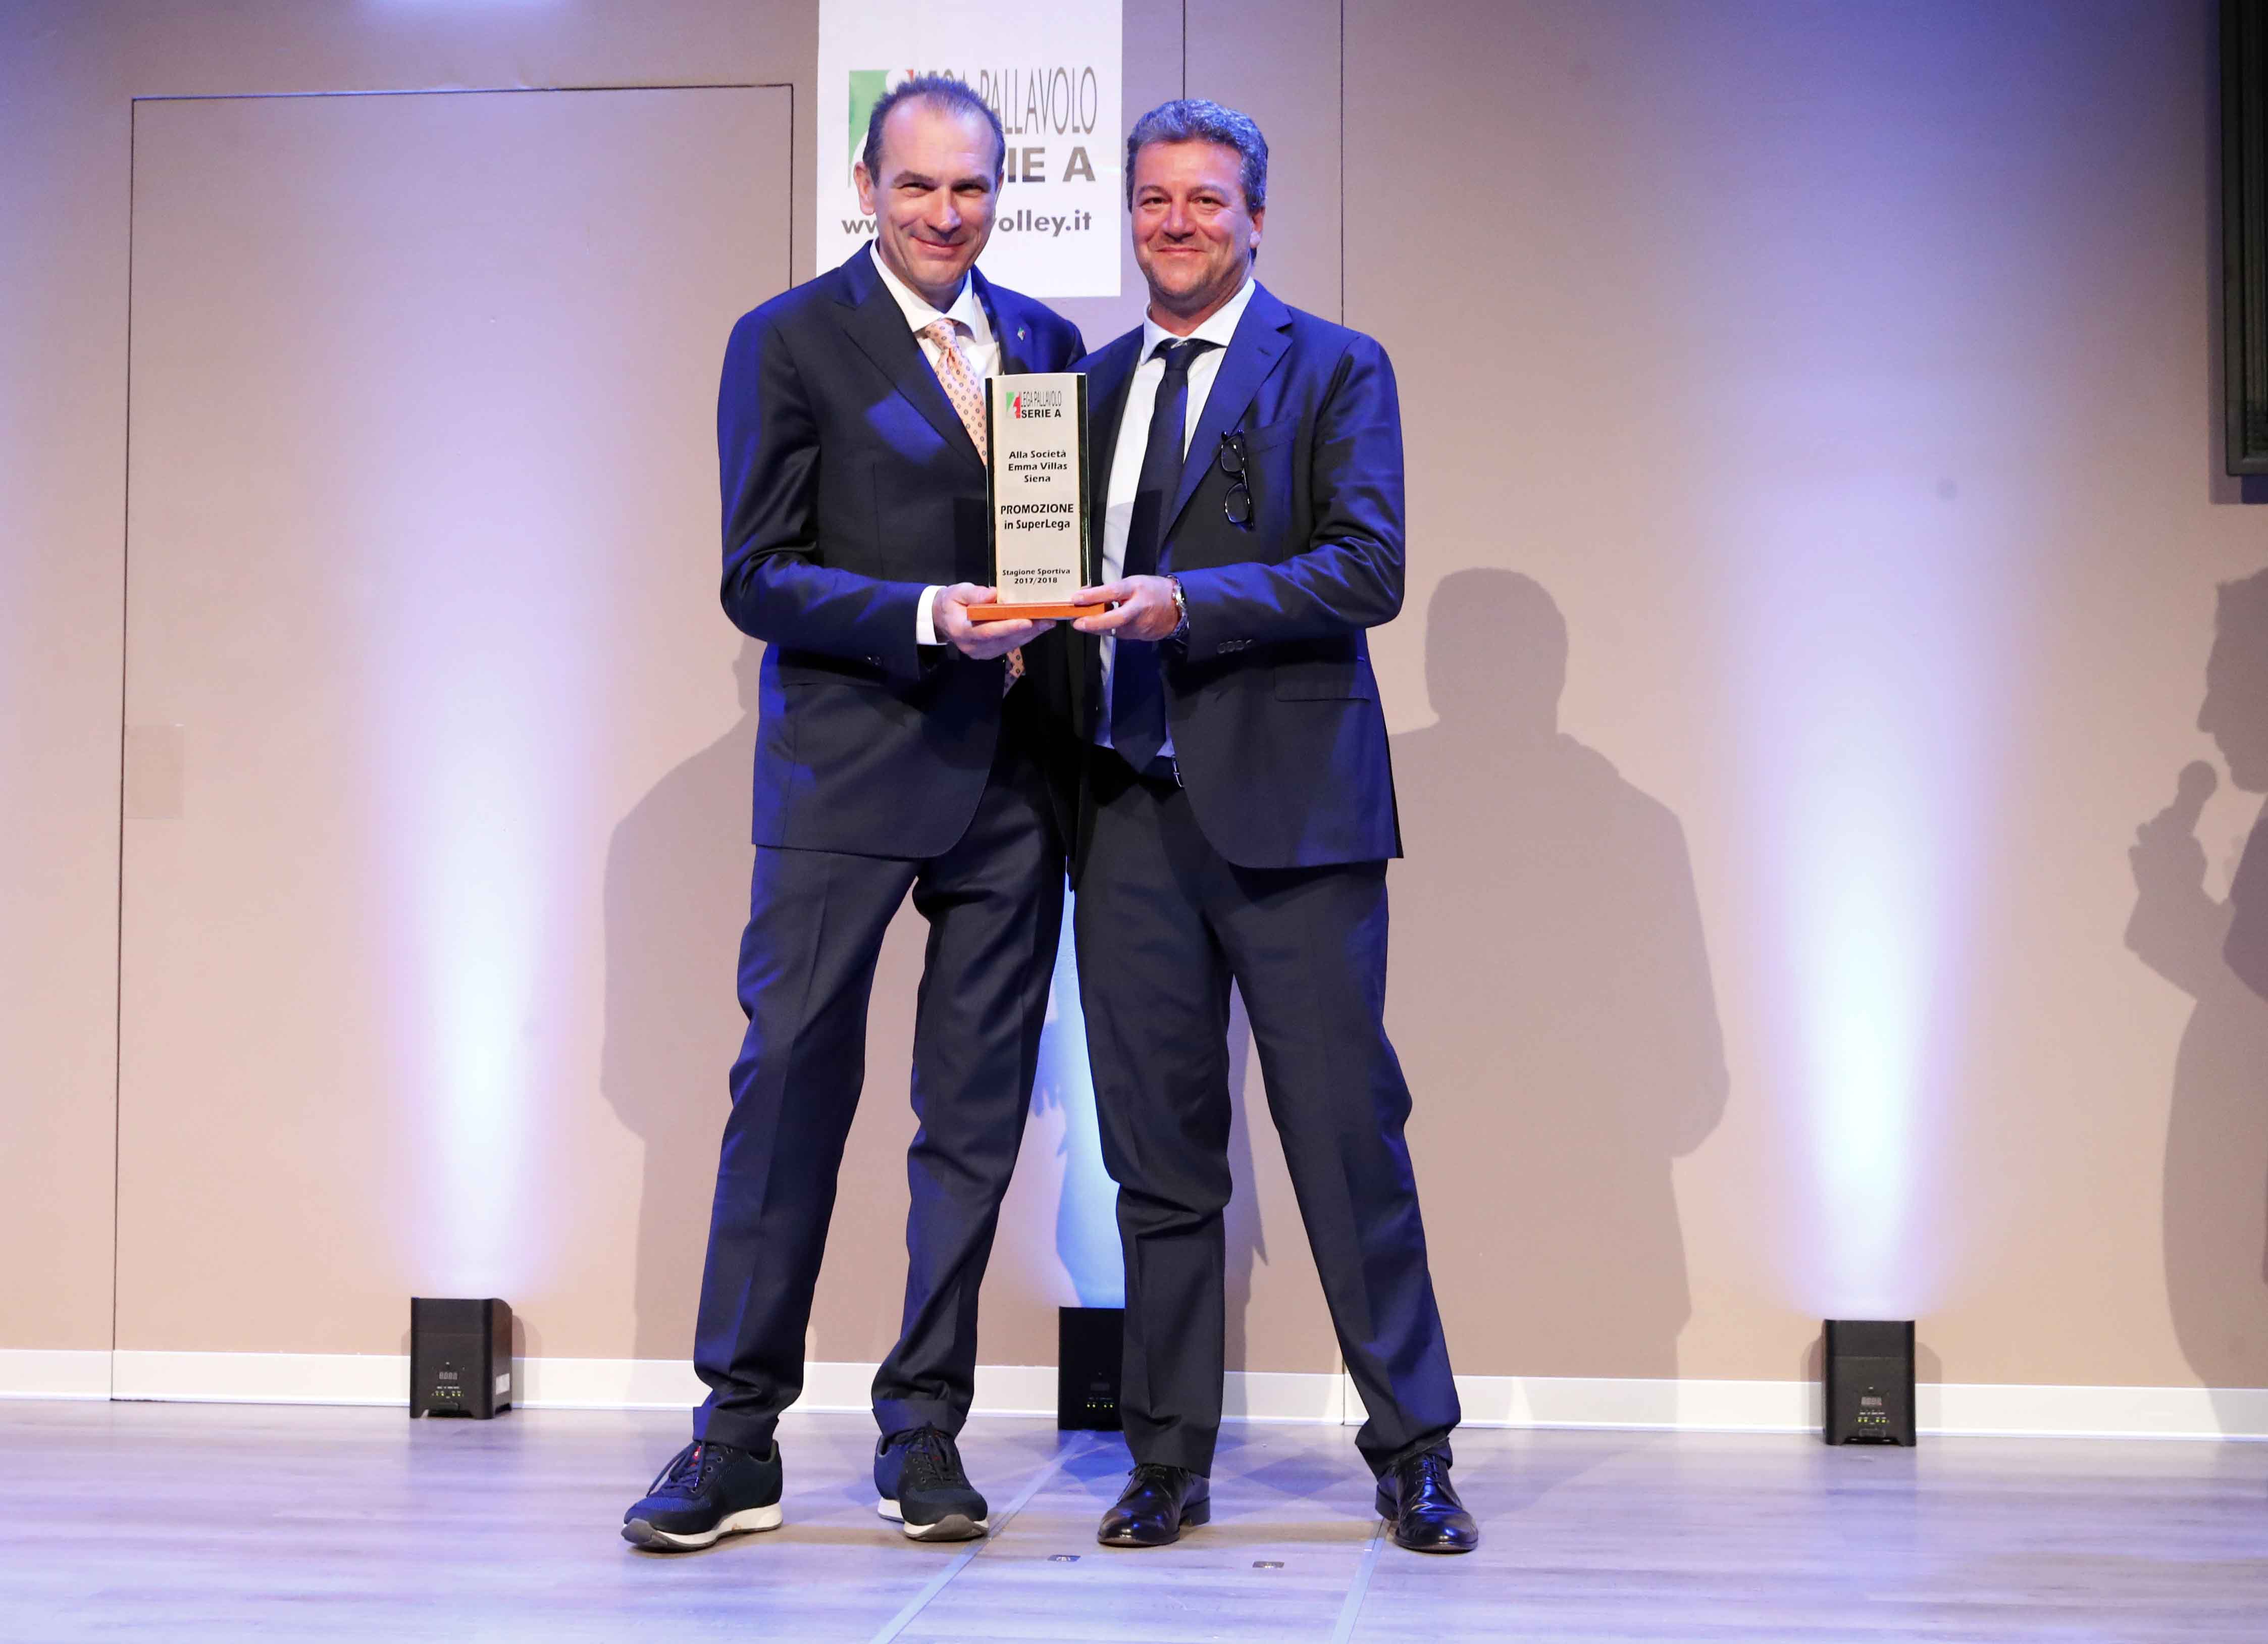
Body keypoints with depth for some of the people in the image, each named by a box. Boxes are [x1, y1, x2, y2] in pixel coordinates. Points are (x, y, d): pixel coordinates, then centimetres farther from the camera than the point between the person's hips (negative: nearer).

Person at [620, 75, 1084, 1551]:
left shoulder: (1046, 341, 15)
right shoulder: (790, 341, 1)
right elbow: (759, 576, -5)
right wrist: (926, 618, -18)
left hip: (1011, 777, 4)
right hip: (848, 770, -4)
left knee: (979, 1115, 6)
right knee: (791, 1089, -3)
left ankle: (924, 1430, 16)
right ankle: (740, 1439, 6)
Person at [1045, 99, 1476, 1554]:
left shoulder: (1336, 369, 3)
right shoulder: (1094, 383, 19)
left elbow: (1369, 569, -9)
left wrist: (1188, 602, -18)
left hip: (1285, 801, -4)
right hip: (1130, 806, 5)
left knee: (1349, 1135, -2)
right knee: (1157, 1147, 7)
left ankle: (1414, 1456, 9)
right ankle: (1169, 1461, 16)